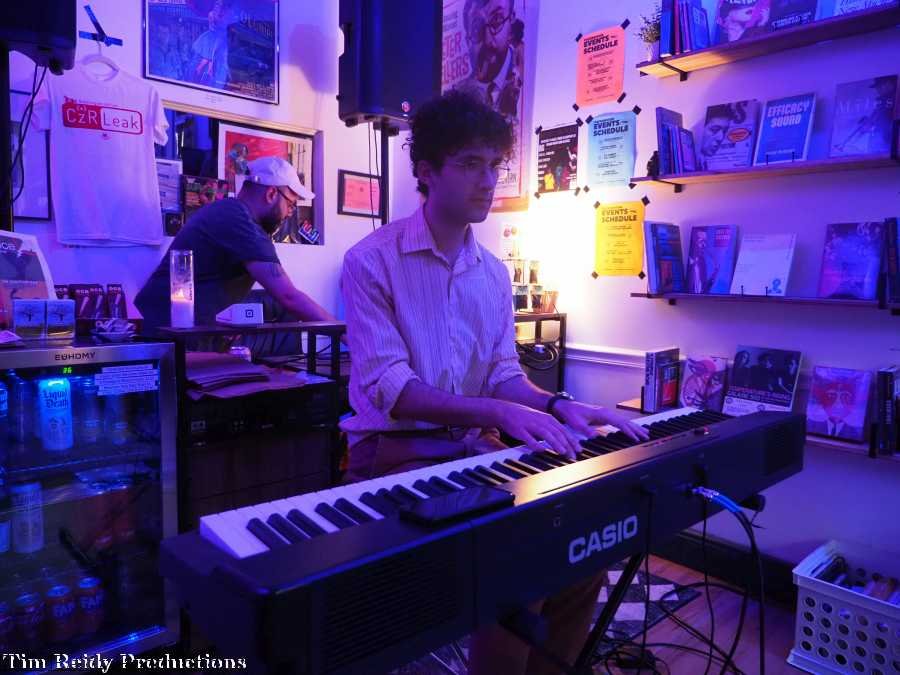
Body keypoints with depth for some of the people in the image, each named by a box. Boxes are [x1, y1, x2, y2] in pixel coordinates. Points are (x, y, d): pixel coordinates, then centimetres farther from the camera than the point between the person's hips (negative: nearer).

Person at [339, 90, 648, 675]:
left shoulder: (495, 274, 10)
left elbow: (504, 377, 8)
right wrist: (500, 413, -30)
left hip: (473, 449, 6)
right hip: (395, 452, -6)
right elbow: (389, 388, -20)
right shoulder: (372, 261, -11)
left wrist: (558, 406, -13)